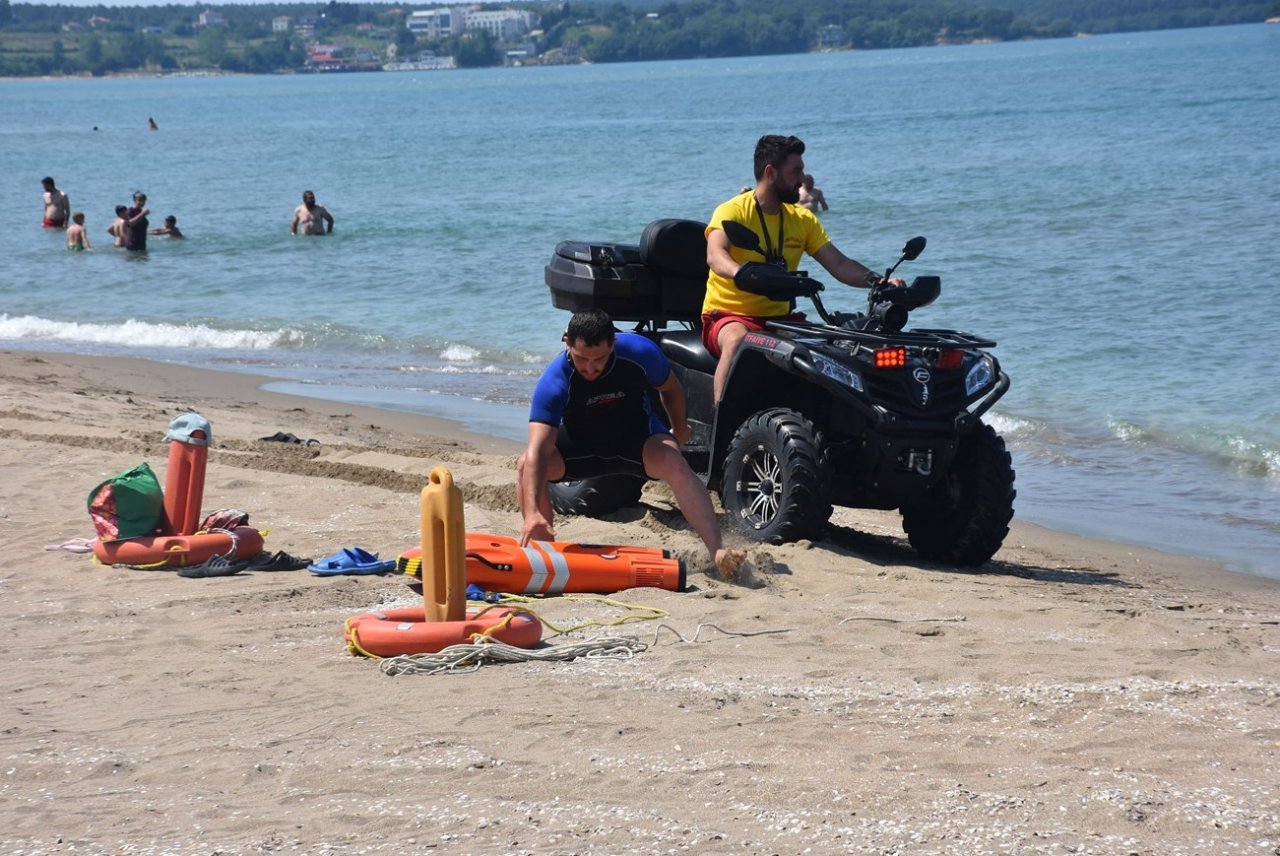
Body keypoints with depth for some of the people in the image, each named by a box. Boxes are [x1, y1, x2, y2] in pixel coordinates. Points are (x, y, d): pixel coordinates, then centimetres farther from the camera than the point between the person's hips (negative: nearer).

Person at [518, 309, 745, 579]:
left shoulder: (640, 353, -27)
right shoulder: (554, 382, -33)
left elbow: (670, 388, -1)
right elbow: (538, 450, -42)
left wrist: (679, 428, 12)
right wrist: (531, 513, -54)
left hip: (637, 437, 0)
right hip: (579, 443, 0)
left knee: (674, 463, -31)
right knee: (527, 465, -27)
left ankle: (718, 552, -36)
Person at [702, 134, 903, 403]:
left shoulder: (803, 219, 11)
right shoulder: (732, 211, -8)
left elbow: (838, 264, 5)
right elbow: (715, 257, -26)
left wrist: (879, 282, -14)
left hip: (779, 317, 6)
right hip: (729, 314, -6)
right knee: (737, 341, -38)